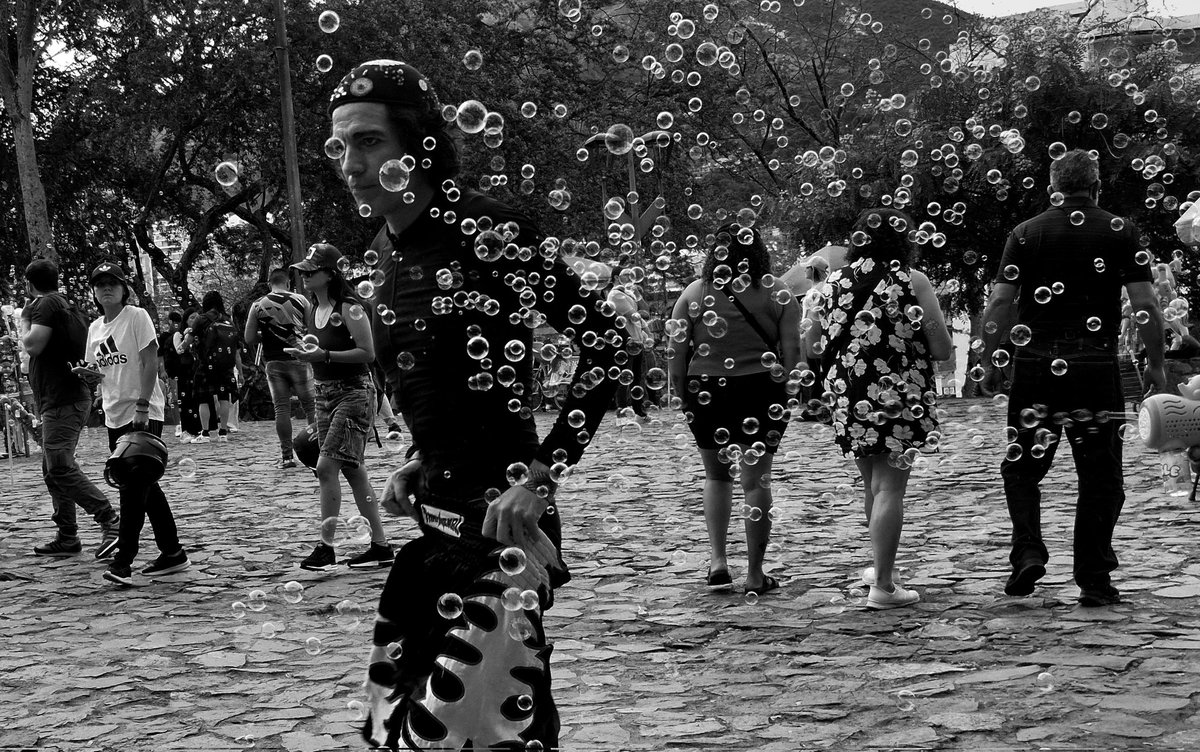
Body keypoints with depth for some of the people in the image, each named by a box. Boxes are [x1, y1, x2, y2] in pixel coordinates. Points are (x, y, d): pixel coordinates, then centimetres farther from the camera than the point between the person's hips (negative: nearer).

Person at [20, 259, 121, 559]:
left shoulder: (46, 304, -9)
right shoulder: (65, 305, 21)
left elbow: (33, 344, -20)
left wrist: (24, 324, -3)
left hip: (62, 400, -10)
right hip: (68, 397, 10)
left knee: (61, 468, -16)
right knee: (53, 471, 12)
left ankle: (111, 521, -22)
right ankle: (67, 537, 13)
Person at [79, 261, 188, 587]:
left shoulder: (136, 317, -7)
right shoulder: (95, 328, 13)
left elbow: (149, 362, -13)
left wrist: (142, 407, -20)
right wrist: (89, 374, -4)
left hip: (143, 413, -8)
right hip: (114, 415, 8)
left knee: (132, 486, -11)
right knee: (144, 485, 11)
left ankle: (123, 560, -11)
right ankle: (172, 553, 19)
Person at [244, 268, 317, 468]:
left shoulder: (257, 305, 2)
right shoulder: (300, 300, -1)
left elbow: (249, 339, 0)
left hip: (273, 361, 1)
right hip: (298, 360, -1)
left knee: (281, 409, 4)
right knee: (310, 406, 8)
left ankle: (287, 456, 0)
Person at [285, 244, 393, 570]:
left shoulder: (348, 308, -14)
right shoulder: (310, 308, 10)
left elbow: (368, 352, -18)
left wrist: (324, 355, -23)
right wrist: (305, 353, 2)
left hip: (353, 393, -9)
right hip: (324, 393, 9)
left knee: (327, 466, -14)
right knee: (353, 470, 9)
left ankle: (326, 548, -8)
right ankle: (380, 546, 14)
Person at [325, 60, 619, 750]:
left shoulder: (485, 231, -15)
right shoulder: (390, 250, 8)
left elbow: (605, 342, -14)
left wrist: (541, 475, -17)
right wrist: (420, 466, 7)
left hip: (498, 521, -8)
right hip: (436, 518, 8)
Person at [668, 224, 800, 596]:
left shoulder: (694, 294, 1)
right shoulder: (776, 294, 0)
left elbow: (677, 355, -1)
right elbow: (792, 353, -3)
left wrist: (684, 397, 9)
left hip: (706, 392, 1)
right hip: (762, 393, -1)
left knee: (717, 476, 19)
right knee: (756, 480, 5)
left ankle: (717, 561, 8)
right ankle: (755, 574, 8)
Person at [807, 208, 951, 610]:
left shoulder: (832, 283, 5)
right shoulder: (913, 282, -6)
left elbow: (813, 346, 13)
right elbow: (942, 350, -8)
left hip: (848, 400, 5)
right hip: (899, 396, -4)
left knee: (873, 485, 19)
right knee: (890, 489, -1)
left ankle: (883, 568, 34)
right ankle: (883, 585, -2)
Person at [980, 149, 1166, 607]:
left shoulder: (1027, 233, 4)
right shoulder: (1120, 232, 3)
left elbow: (1000, 302, -2)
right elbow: (1145, 306, -3)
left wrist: (986, 356, 7)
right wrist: (1156, 365, 7)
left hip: (1035, 366, 1)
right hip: (1097, 368, -1)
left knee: (1022, 467, 15)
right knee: (1100, 478, 8)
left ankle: (1027, 554, -3)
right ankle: (1094, 582, 8)